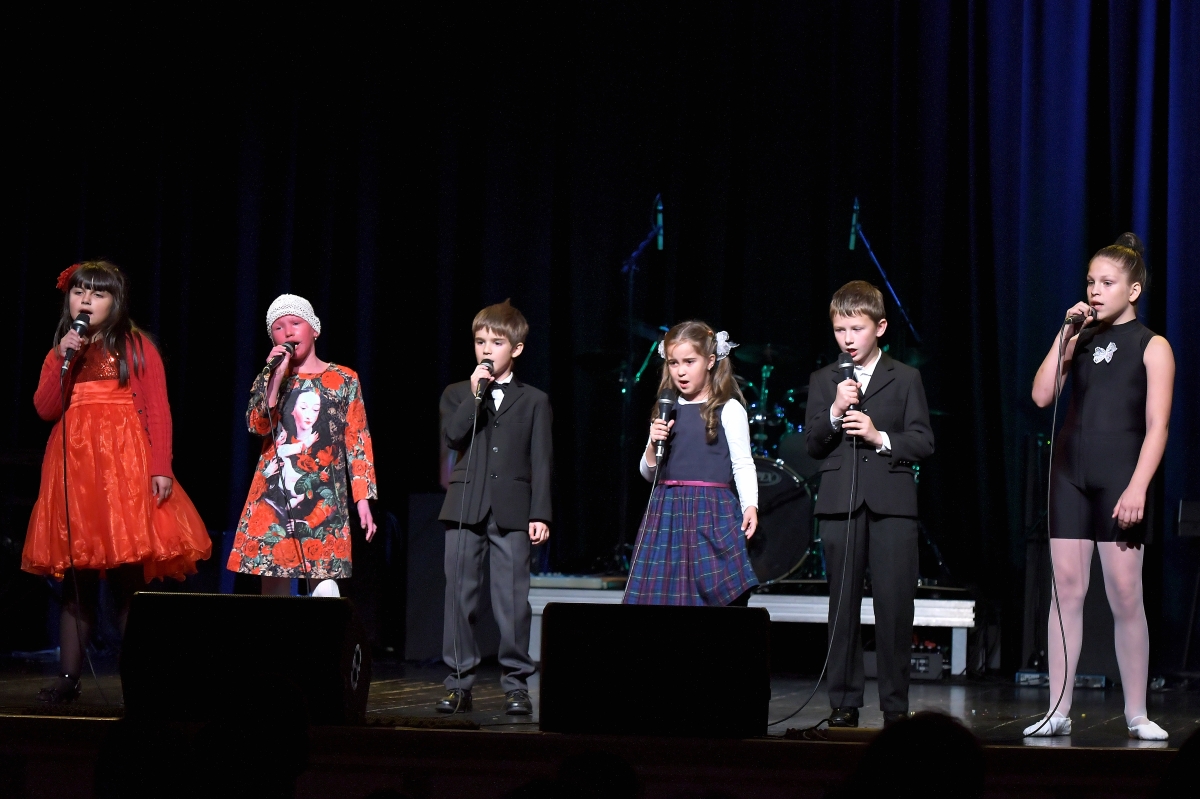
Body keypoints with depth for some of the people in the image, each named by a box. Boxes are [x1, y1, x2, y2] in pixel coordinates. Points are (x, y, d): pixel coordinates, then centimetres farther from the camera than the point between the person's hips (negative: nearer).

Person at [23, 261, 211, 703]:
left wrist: (161, 468, -12)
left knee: (127, 575, -7)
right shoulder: (60, 351, 18)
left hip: (126, 466, -4)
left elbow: (157, 412, -3)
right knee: (76, 577, 2)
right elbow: (45, 409, 4)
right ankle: (68, 679, 5)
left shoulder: (137, 347, 5)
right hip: (74, 467, 4)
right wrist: (64, 360, -6)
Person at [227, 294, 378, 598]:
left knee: (324, 587, -11)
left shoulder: (344, 380, 7)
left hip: (324, 498, -2)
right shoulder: (269, 379, 12)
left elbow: (358, 441, 5)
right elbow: (257, 426, -5)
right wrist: (277, 378, -12)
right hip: (274, 495, 2)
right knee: (273, 580, 0)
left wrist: (363, 498, -1)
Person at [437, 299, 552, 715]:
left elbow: (541, 461, 4)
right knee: (459, 596, 2)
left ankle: (516, 684, 4)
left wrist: (540, 514, -3)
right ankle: (459, 684, 7)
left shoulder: (534, 401, 9)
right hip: (465, 507, 2)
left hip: (512, 511, -1)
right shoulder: (456, 394, 13)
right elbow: (452, 435, -6)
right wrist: (476, 394, -10)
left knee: (513, 600, -3)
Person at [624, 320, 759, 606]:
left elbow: (743, 464, -3)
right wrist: (653, 445, -2)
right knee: (664, 593, 0)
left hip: (710, 513, -5)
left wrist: (750, 505, -16)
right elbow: (648, 472, 17)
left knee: (714, 593, -9)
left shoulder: (728, 409, -1)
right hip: (667, 514, 5)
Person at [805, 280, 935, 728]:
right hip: (839, 503, 2)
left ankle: (895, 705, 2)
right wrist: (834, 412, -10)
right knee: (843, 606, 4)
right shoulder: (823, 381, 12)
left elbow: (923, 443, 3)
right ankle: (844, 703, 8)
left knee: (895, 604, -5)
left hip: (892, 504, -2)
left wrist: (880, 437, -11)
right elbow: (813, 446, 5)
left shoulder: (906, 379, 7)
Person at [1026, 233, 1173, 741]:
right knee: (1066, 590, 1)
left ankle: (1136, 714, 7)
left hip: (1118, 479, -4)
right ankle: (1058, 711, 4)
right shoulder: (1081, 339, 12)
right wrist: (1065, 336, -4)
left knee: (1125, 597, -3)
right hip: (1070, 475, 4)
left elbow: (1156, 427, -6)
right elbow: (1042, 395, 1)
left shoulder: (1152, 347, 0)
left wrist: (1137, 488, -15)